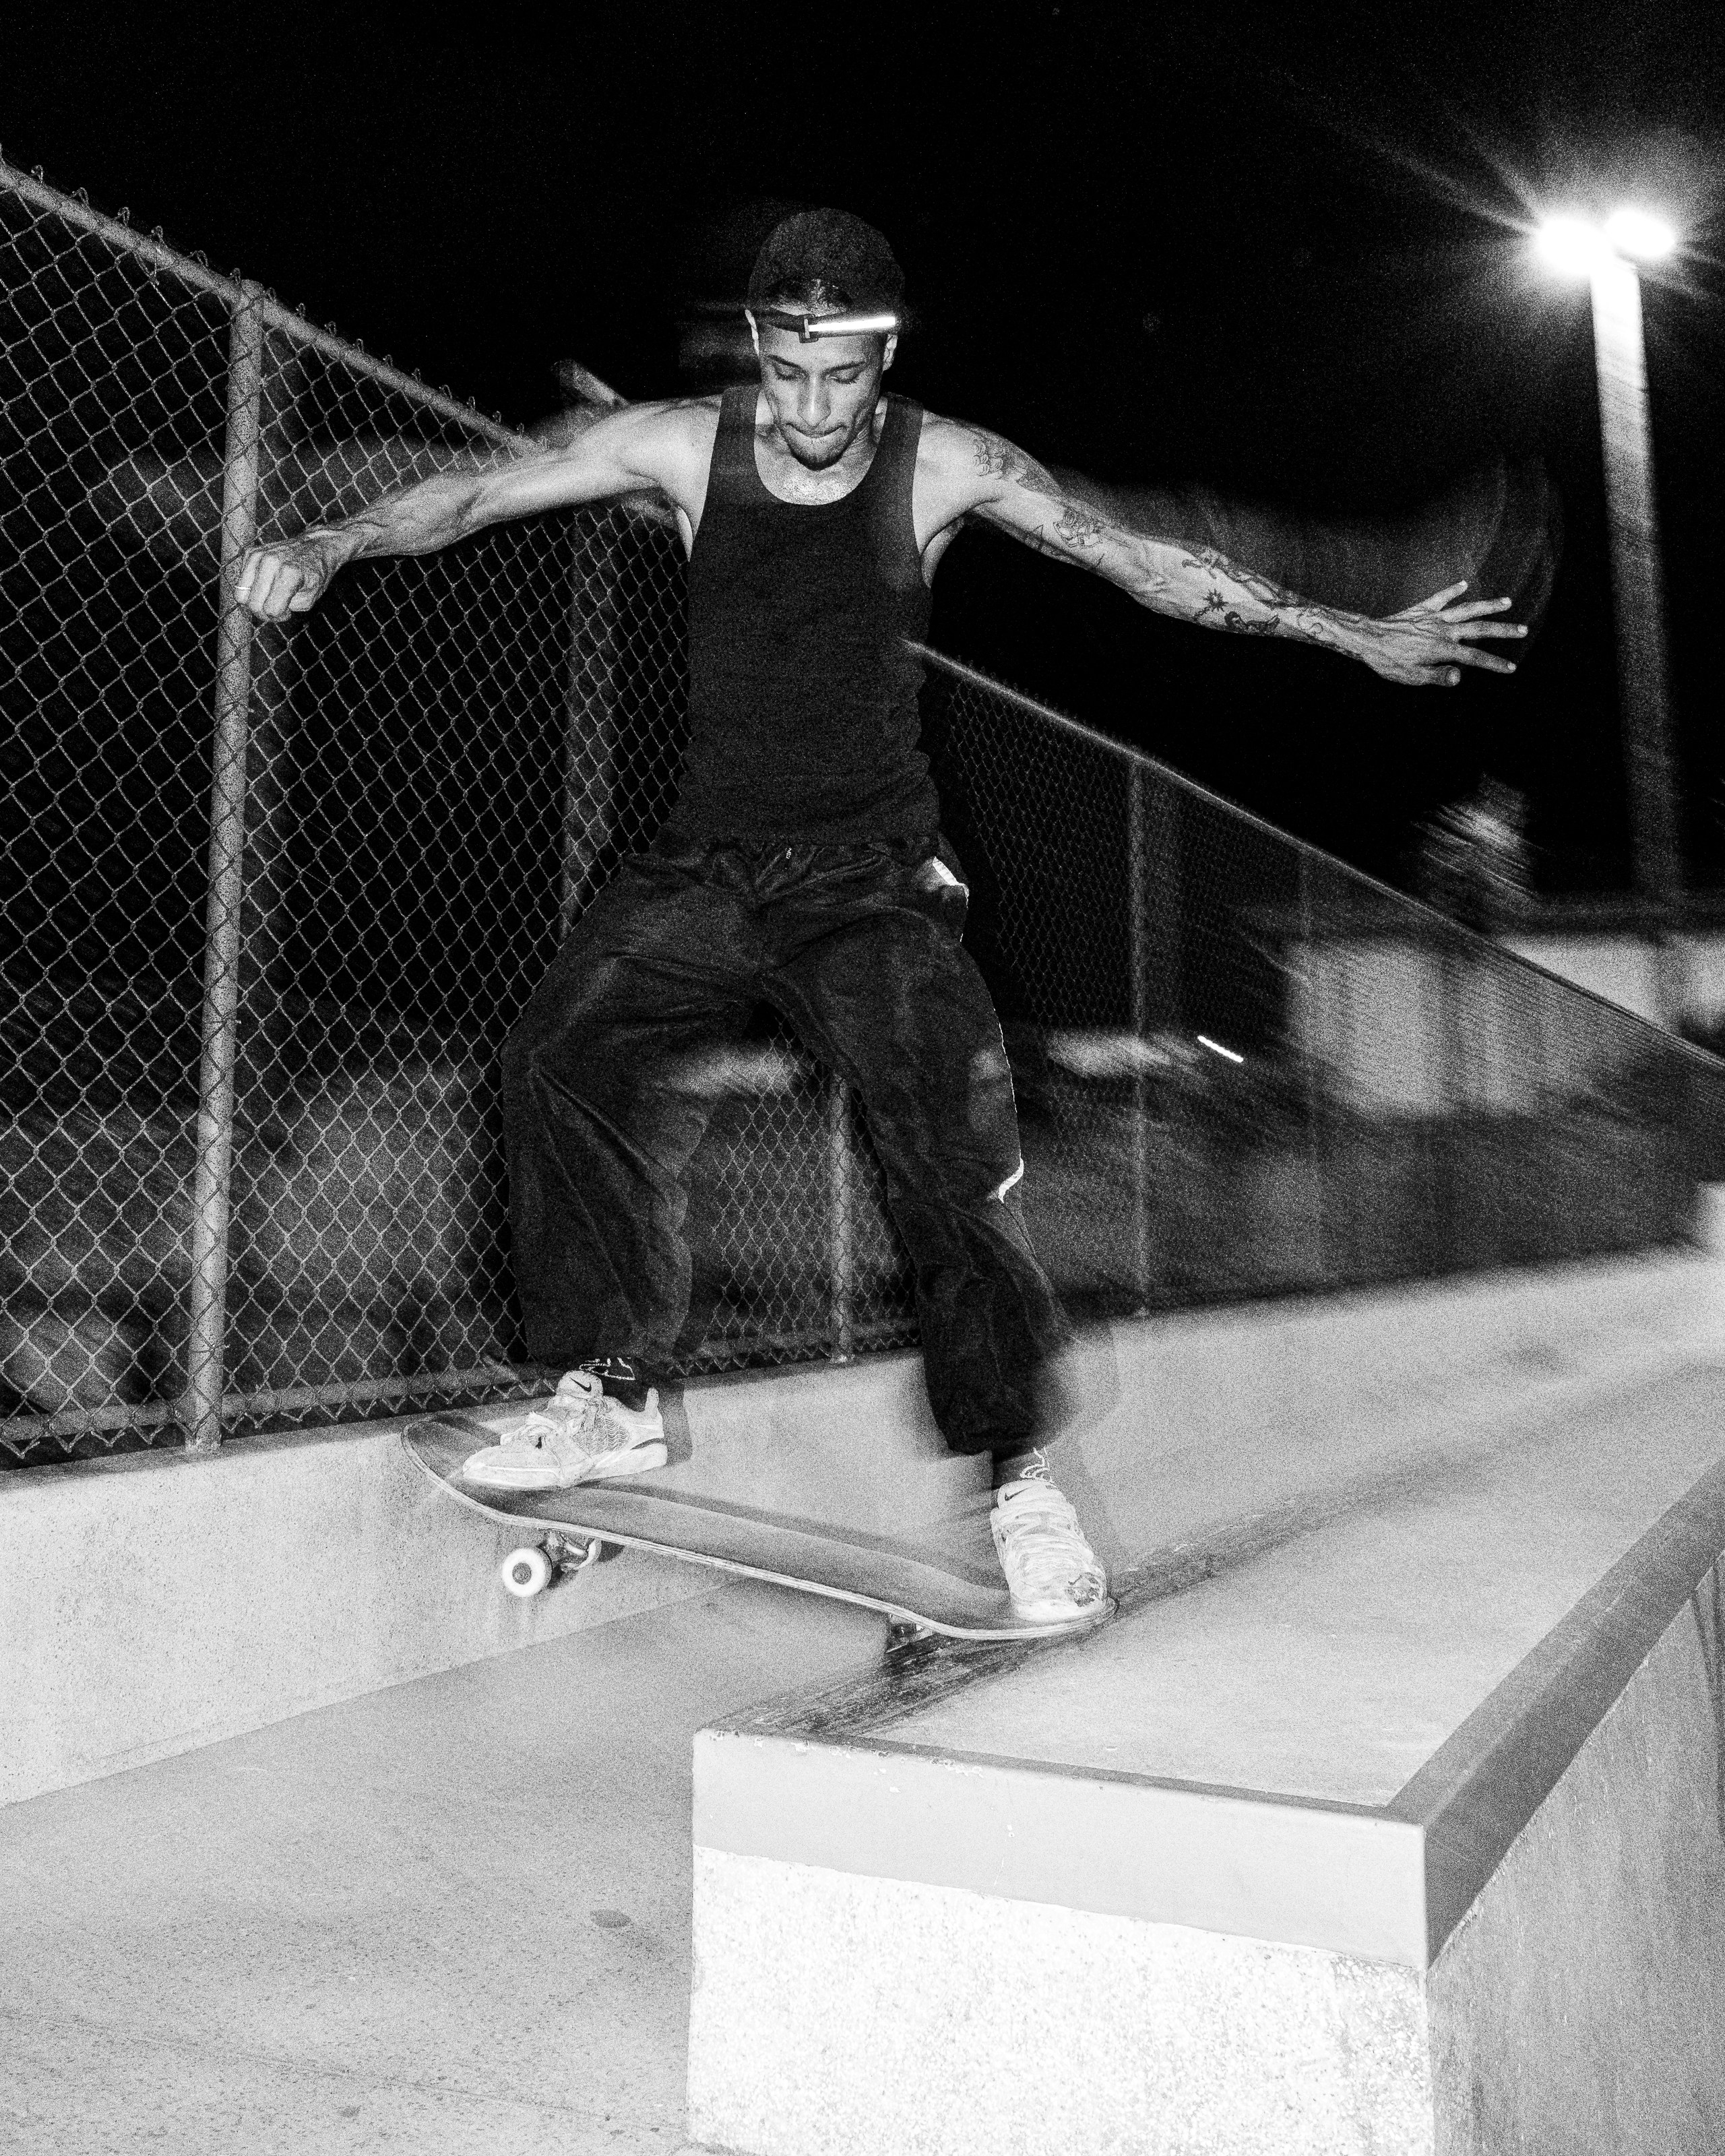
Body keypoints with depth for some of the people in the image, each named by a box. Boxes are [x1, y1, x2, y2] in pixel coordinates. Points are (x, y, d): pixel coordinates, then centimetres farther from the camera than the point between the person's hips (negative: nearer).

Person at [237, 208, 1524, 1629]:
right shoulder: (685, 445, 1)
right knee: (563, 1060, -12)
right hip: (708, 860, 3)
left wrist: (1354, 635, 6)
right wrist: (328, 546, -6)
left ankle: (1023, 1477, 0)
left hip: (875, 871, -2)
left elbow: (1143, 563, 3)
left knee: (954, 1151, -15)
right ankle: (615, 1399, 4)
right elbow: (476, 495, 7)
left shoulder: (946, 468, -2)